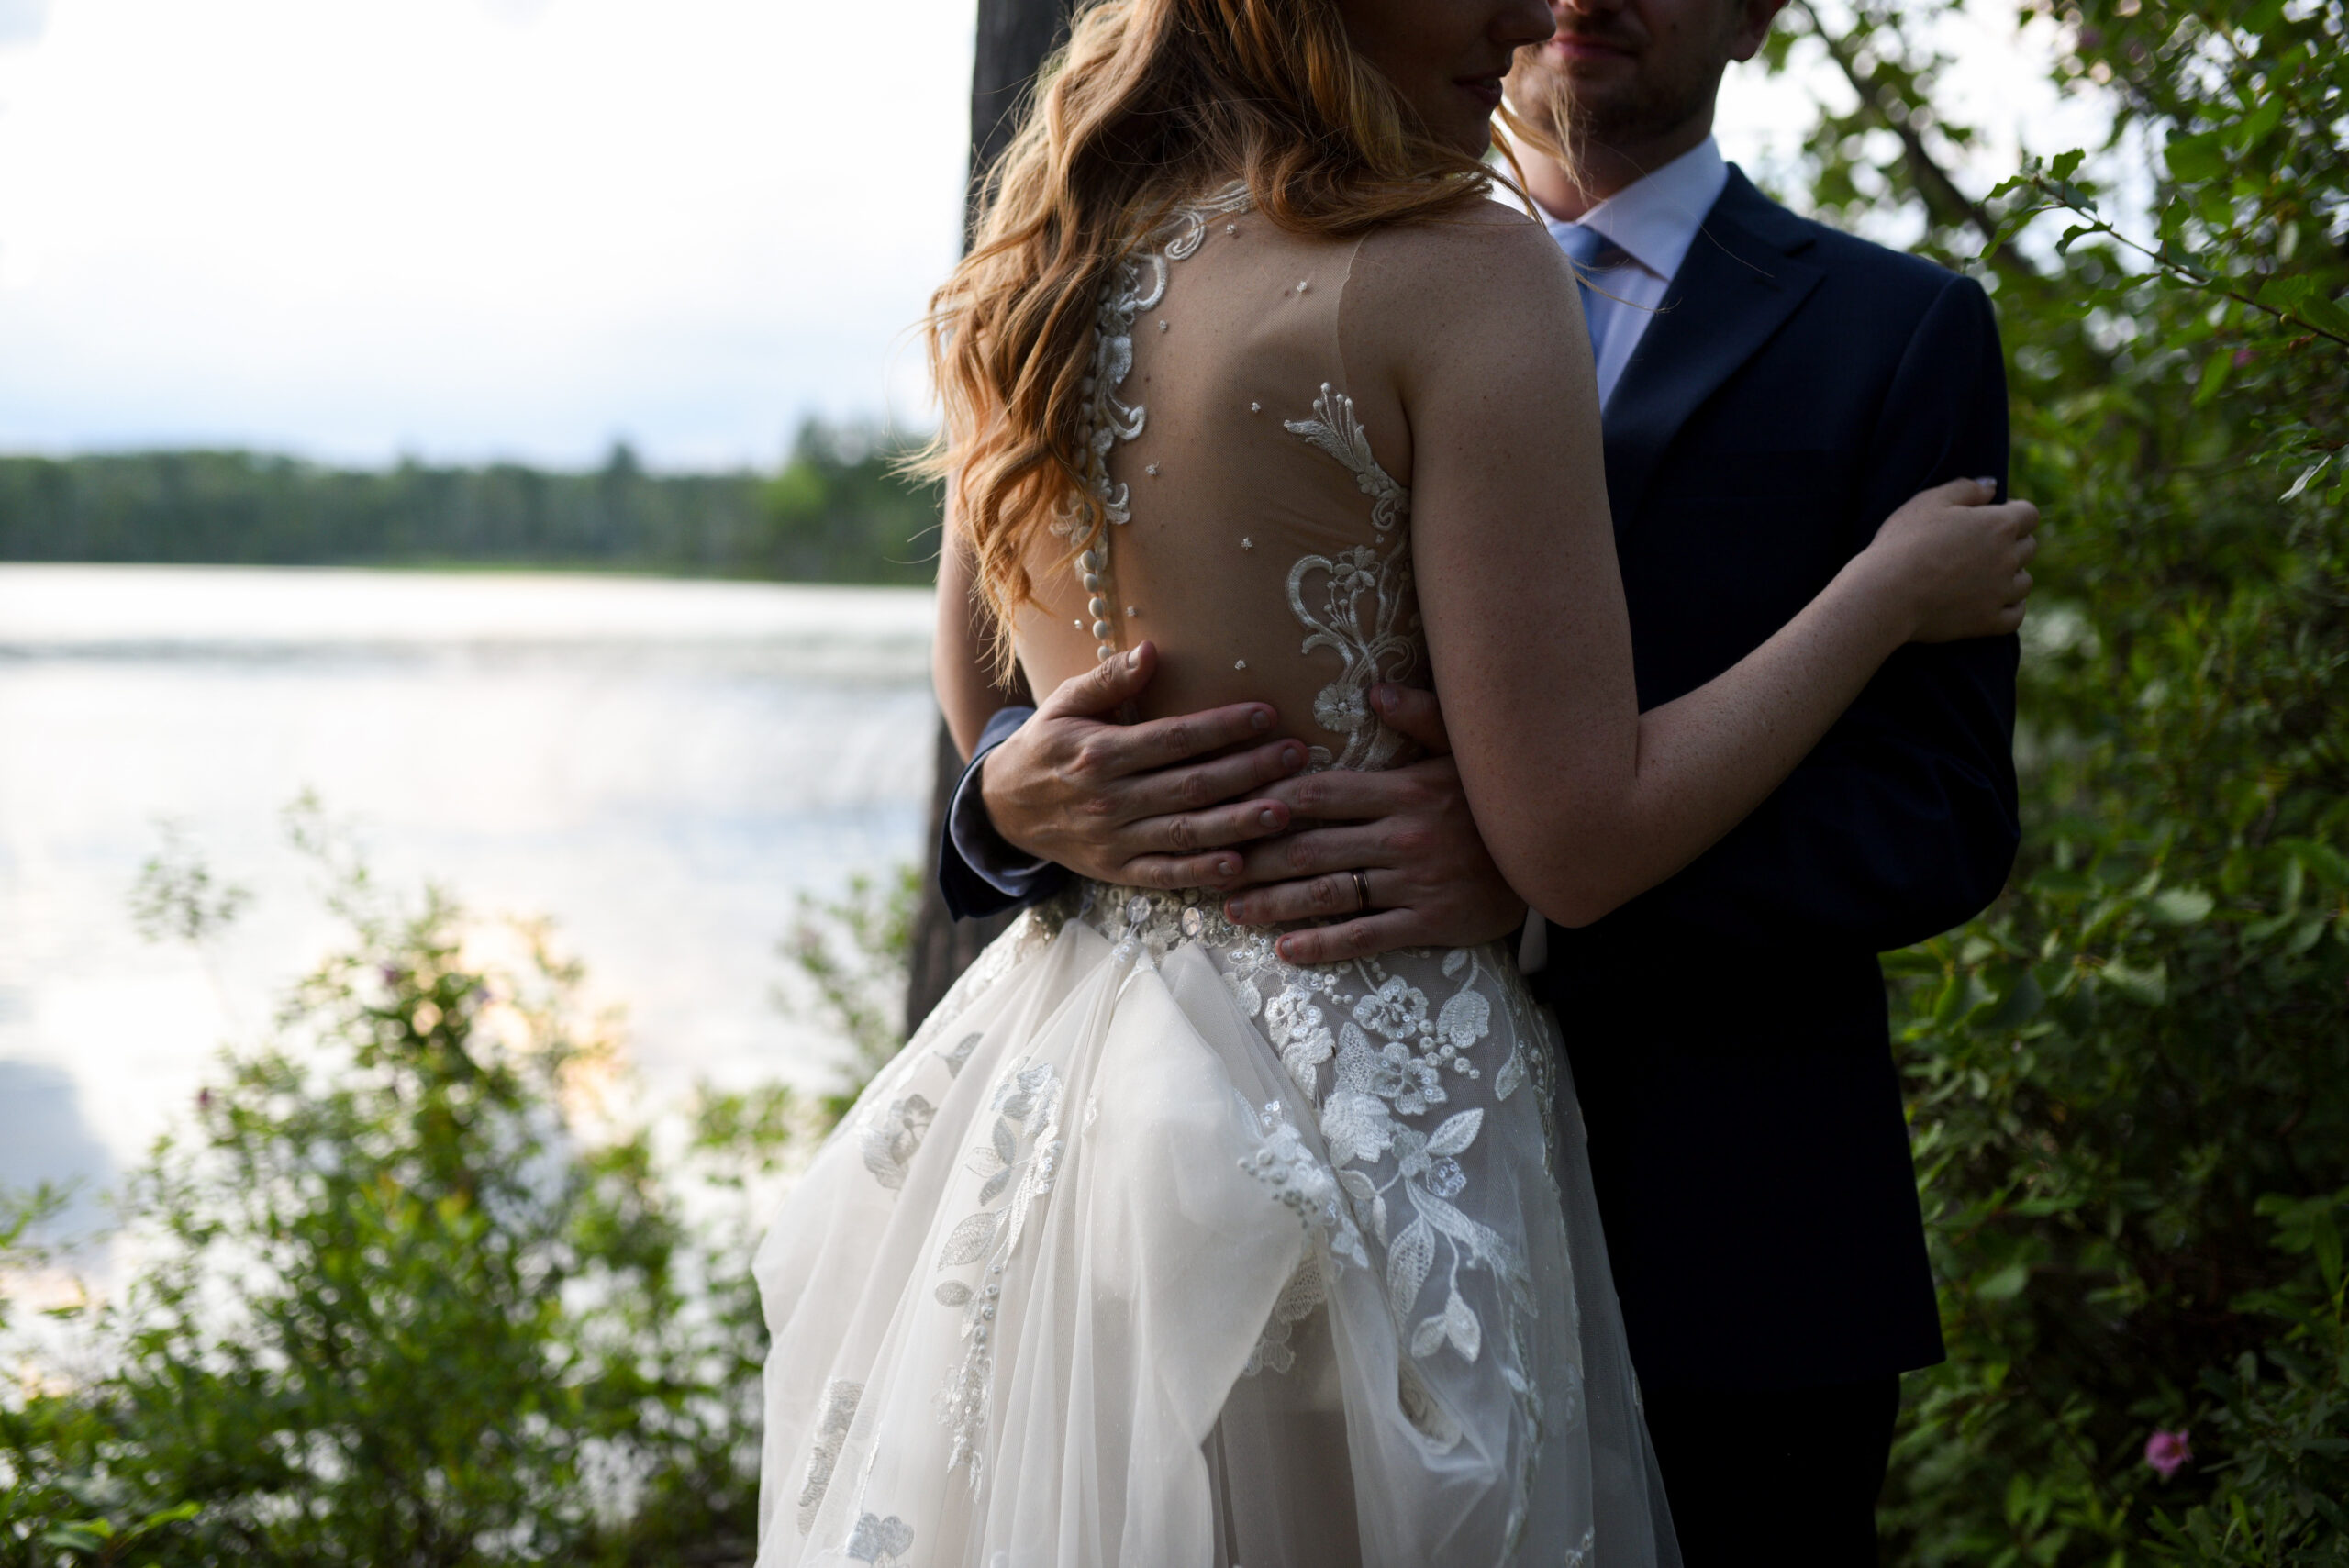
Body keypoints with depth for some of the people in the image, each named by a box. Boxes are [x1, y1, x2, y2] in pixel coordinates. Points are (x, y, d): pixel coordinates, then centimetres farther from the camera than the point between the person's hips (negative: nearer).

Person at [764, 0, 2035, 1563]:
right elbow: (1582, 843, -17)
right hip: (1365, 1124, -7)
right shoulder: (1464, 273, -16)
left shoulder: (1031, 277, 5)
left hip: (1035, 1090, 7)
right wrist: (1890, 587, -5)